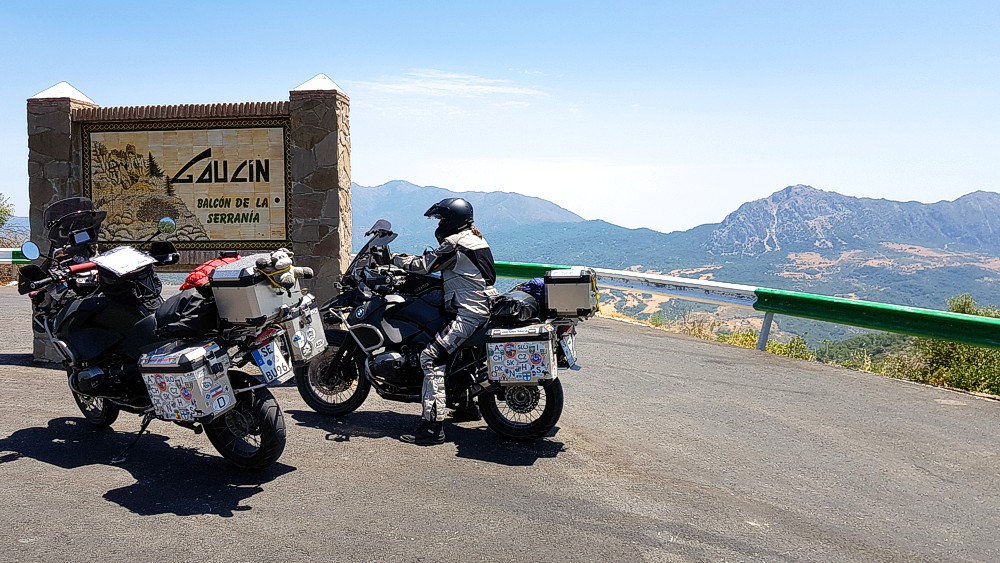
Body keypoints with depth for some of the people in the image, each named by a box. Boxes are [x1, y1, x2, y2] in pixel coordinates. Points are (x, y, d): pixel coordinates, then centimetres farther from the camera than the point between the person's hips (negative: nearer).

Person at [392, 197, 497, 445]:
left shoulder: (454, 243, -10)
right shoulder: (475, 239, 20)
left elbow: (423, 265, -8)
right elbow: (437, 264, 28)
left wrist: (395, 258, 7)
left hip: (468, 313, -11)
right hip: (485, 306, 11)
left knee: (431, 357, -15)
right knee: (452, 350, 29)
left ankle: (433, 426, -20)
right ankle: (467, 404, 37)